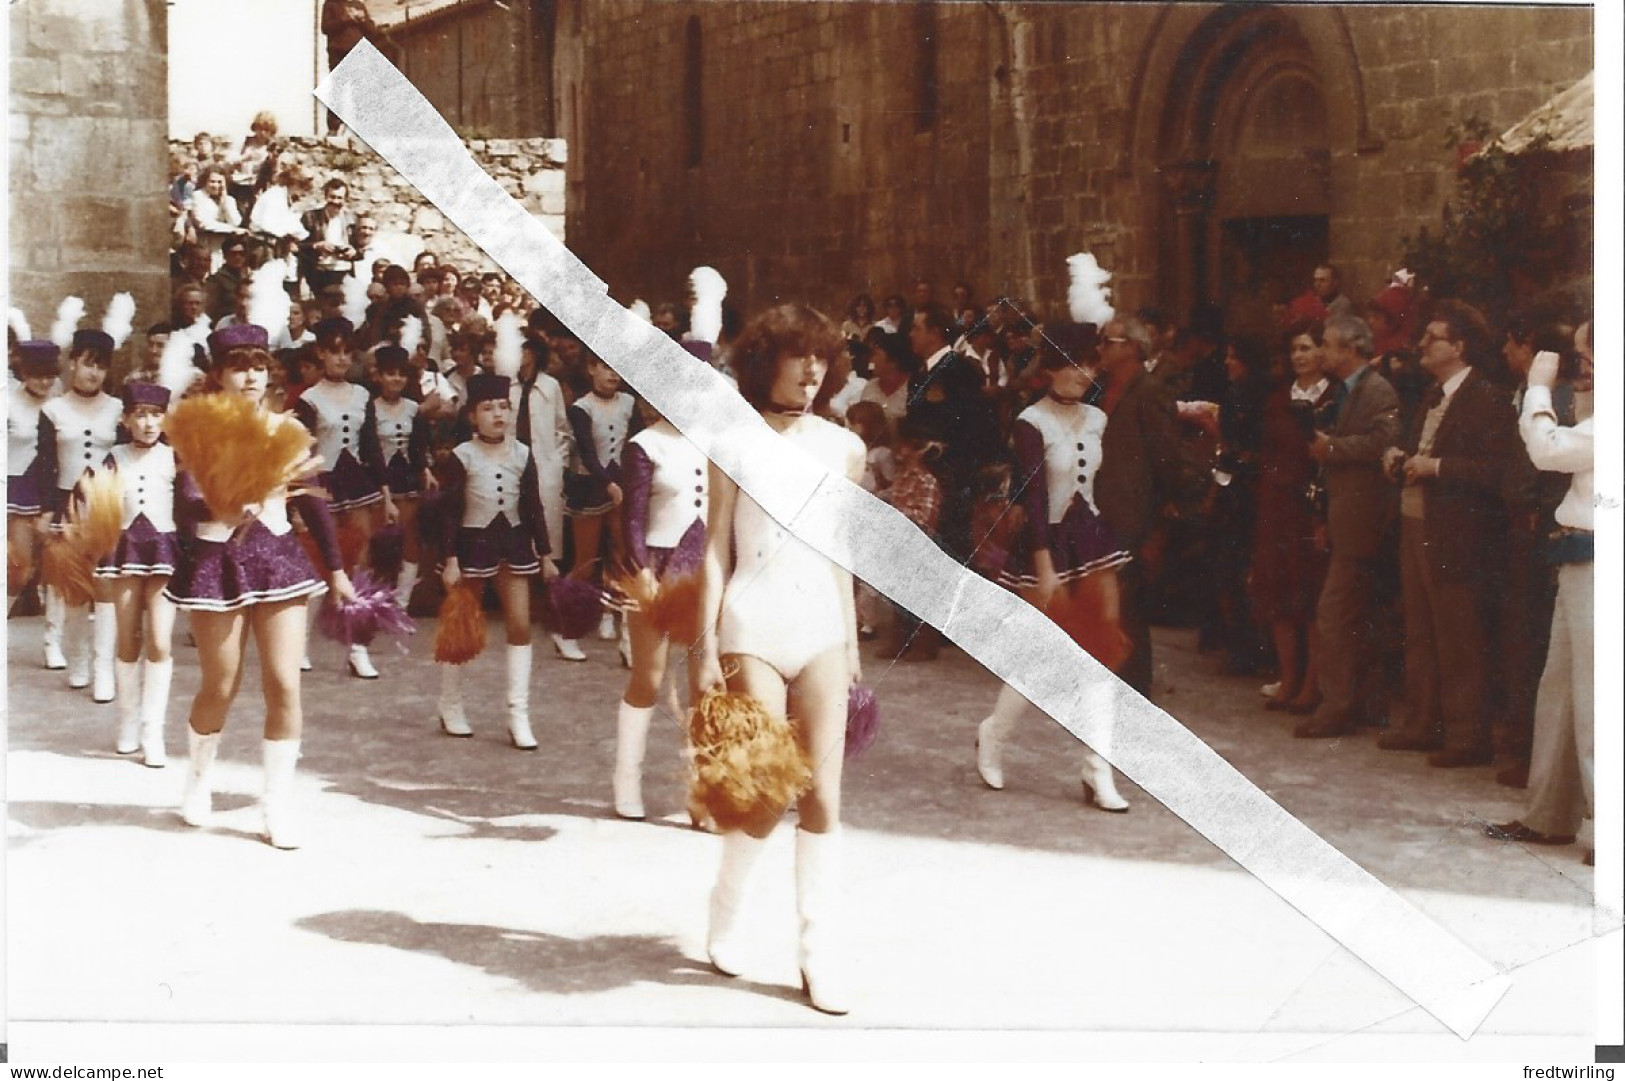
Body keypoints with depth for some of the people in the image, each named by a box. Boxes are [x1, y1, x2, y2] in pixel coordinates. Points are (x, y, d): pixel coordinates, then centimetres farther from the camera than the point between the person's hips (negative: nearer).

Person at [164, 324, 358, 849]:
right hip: (217, 563, -2)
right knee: (220, 687, 8)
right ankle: (199, 780, 35)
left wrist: (336, 569, 11)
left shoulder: (284, 430, 5)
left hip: (278, 558, 2)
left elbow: (312, 501, 11)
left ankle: (278, 805, 8)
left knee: (284, 686, -3)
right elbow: (188, 501, -19)